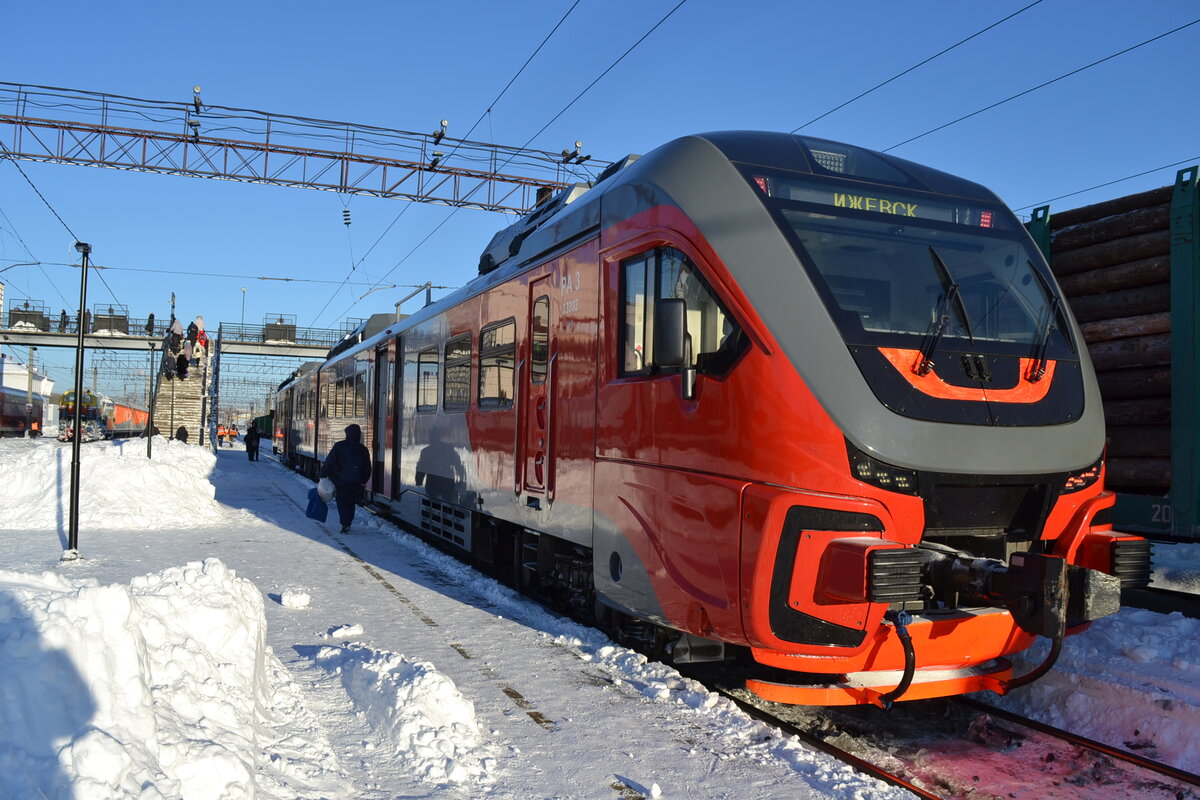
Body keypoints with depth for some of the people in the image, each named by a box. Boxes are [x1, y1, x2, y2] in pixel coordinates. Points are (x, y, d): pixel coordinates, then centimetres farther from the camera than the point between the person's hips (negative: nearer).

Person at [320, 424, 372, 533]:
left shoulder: (339, 446, -9)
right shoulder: (363, 450, 1)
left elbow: (329, 462, -10)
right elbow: (367, 469, 8)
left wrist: (323, 474, 0)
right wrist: (363, 481, 19)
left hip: (340, 480, -3)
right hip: (355, 483, 3)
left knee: (342, 502, 4)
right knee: (351, 502, 17)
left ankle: (345, 523, -8)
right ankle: (348, 522, 20)